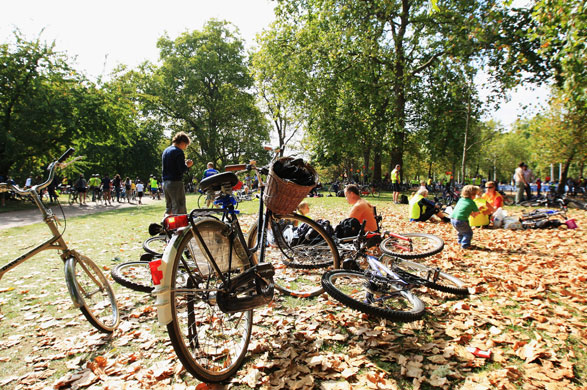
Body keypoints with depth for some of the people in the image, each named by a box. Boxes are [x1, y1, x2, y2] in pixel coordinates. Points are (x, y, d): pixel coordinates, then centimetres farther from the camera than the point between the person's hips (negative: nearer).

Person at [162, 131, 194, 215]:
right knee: (179, 211, -7)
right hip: (176, 183, -9)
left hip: (165, 183, 9)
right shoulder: (178, 152, -10)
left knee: (168, 210, 16)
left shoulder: (165, 151, 17)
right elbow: (182, 170, -17)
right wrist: (188, 165, 2)